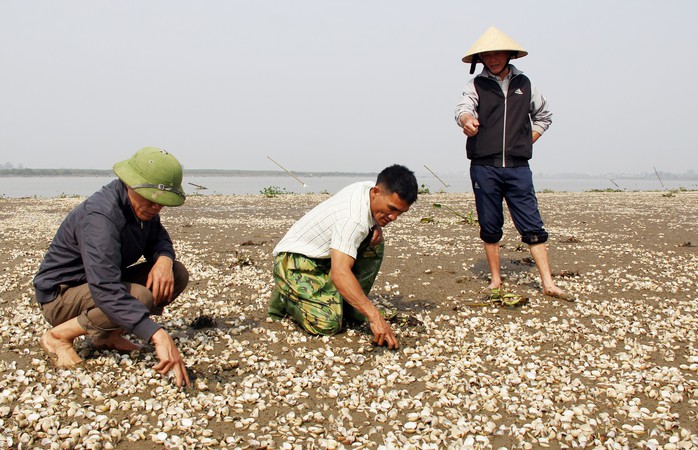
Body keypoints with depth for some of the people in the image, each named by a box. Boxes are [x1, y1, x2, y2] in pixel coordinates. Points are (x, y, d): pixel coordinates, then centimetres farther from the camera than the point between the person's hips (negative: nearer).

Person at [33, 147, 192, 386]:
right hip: (60, 295, -8)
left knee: (178, 275, -7)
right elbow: (106, 290, -44)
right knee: (140, 297, -35)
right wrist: (159, 336, -53)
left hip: (100, 282, 9)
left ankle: (108, 334, 3)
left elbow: (158, 238, 10)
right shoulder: (100, 216, -32)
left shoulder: (142, 205, -6)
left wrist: (164, 259, -18)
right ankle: (60, 335, -12)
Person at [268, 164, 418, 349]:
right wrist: (374, 317, -43)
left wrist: (376, 227, -4)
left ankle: (349, 305, 7)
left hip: (323, 255, 9)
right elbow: (339, 273, -41)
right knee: (329, 323, -26)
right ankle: (285, 297, 3)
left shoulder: (369, 188, -4)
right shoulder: (353, 219, -32)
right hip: (294, 259, -9)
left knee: (374, 244, 1)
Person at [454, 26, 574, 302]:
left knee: (532, 226, -2)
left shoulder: (524, 84, 12)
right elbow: (463, 107, -17)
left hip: (518, 167, 1)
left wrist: (527, 141, 10)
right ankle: (496, 280, 19)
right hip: (484, 168, -1)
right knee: (490, 227, 6)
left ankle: (548, 284, 1)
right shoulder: (476, 85, 4)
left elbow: (544, 115, 25)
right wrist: (467, 119, -42)